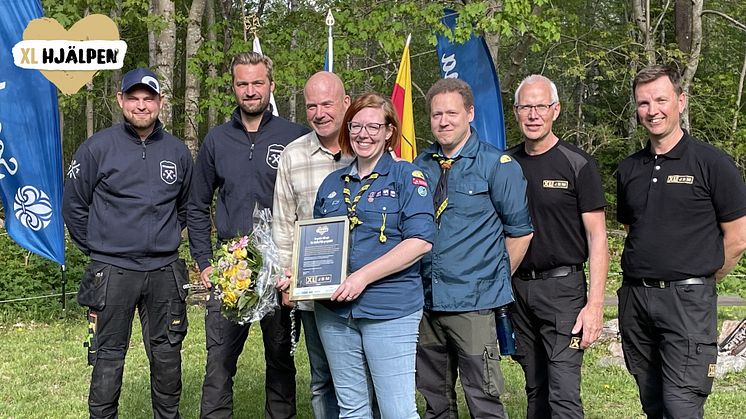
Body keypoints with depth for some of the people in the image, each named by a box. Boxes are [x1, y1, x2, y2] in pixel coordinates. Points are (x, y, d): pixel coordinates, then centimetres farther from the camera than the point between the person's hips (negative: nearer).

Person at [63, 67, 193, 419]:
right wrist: (97, 248, 4)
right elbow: (73, 206, 3)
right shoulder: (97, 148, -3)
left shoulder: (178, 152, 7)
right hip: (112, 271, -3)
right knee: (108, 356, 3)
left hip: (166, 271, 3)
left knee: (167, 354, 11)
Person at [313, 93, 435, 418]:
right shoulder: (332, 183, 14)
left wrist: (363, 276, -18)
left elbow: (420, 241, -12)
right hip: (334, 311, 5)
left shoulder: (406, 176, -2)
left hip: (390, 310, -5)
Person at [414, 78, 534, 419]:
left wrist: (496, 278, 4)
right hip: (426, 300, 5)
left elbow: (520, 231, -2)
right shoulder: (420, 167, 9)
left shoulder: (497, 164, -5)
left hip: (473, 301, -5)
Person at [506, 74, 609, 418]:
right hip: (517, 287, 5)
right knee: (535, 390, 14)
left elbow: (597, 237, -7)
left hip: (562, 287, -4)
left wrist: (595, 304, -15)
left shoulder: (577, 164, -5)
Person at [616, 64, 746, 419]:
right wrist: (643, 276, 14)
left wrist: (699, 281, 3)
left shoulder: (712, 163, -6)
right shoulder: (629, 169, 10)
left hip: (687, 300, -5)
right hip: (634, 297, 6)